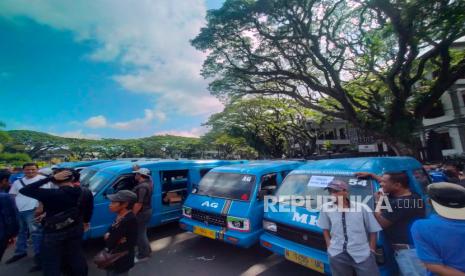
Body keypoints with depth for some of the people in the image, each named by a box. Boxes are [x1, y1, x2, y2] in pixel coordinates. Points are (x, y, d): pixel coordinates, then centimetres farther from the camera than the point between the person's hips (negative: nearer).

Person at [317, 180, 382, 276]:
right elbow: (325, 229, 8)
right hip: (337, 255, 1)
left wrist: (371, 250, 1)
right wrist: (329, 246, 3)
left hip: (363, 254, -1)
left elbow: (373, 231, 3)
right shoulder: (326, 208, -6)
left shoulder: (362, 208, -8)